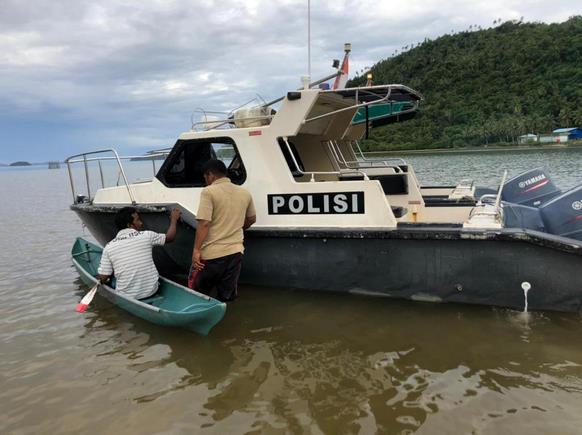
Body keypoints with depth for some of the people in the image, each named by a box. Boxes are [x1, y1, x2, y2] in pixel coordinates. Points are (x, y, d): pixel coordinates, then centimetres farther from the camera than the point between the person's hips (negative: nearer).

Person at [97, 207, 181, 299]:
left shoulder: (109, 247, -8)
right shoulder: (146, 236, -10)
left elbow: (102, 278, -5)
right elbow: (169, 237, 8)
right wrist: (173, 219, 24)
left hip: (126, 297, 1)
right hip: (151, 292, -1)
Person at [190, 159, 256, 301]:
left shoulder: (209, 192, -10)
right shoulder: (245, 193, 8)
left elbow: (204, 223, -19)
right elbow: (252, 219, 21)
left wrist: (196, 250, -15)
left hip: (211, 253, -5)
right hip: (235, 252, 5)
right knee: (226, 298, 14)